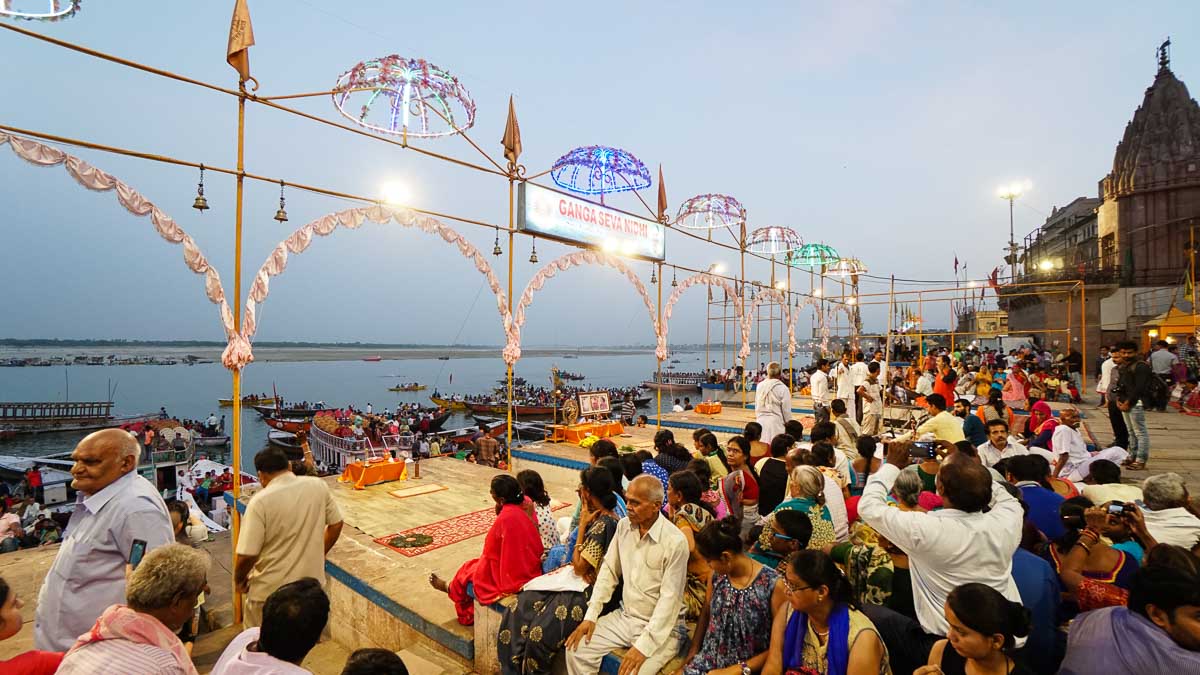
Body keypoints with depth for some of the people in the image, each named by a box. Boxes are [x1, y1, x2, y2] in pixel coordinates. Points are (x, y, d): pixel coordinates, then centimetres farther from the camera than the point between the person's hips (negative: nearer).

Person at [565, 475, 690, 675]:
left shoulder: (675, 541, -22)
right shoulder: (624, 525, -2)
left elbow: (670, 599, -21)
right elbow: (609, 571, 5)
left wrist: (643, 645, -24)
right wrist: (591, 616, -2)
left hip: (660, 626, -6)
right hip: (624, 616, 6)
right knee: (577, 648, -5)